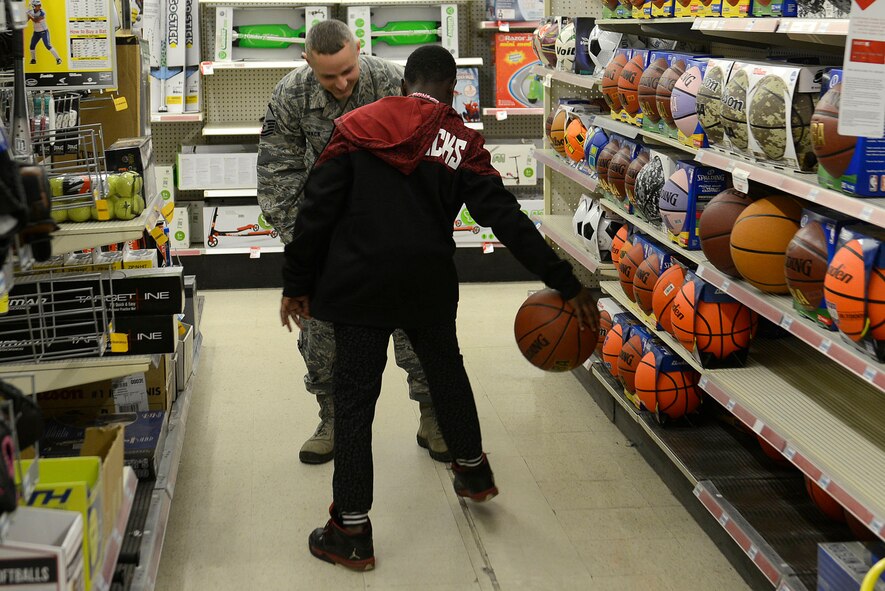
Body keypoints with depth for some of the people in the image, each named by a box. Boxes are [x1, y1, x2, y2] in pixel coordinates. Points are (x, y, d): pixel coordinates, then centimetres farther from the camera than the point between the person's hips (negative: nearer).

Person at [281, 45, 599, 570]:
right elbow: (508, 219, -6)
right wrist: (567, 285, -5)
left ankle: (352, 531, 8)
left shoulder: (358, 127, 1)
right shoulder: (461, 142, 0)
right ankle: (474, 470, 44)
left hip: (359, 284, -1)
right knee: (446, 369, 26)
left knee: (355, 398, 5)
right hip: (429, 284, 1)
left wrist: (298, 283, 3)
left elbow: (318, 210, -4)